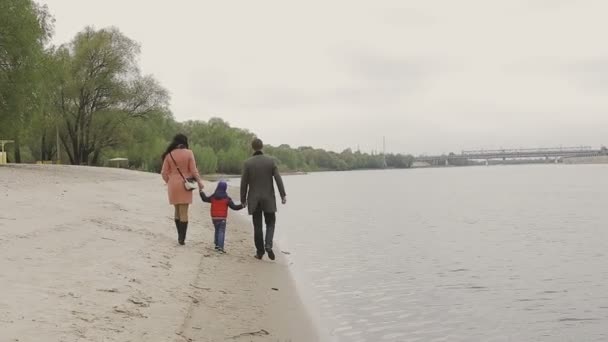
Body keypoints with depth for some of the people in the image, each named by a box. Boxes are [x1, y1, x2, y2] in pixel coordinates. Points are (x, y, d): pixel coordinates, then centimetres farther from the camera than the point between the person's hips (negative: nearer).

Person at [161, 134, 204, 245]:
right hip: (185, 184, -3)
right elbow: (193, 170, -7)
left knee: (177, 211, 17)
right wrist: (199, 181, 7)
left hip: (173, 185, 3)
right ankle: (182, 238, -3)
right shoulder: (188, 153, -7)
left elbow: (164, 173, 1)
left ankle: (180, 236, 22)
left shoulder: (169, 155, -1)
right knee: (184, 212, 1)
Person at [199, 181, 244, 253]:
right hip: (222, 218, -4)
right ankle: (220, 247, -15)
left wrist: (201, 191, 30)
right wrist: (242, 206, -7)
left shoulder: (213, 197, 2)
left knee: (217, 231, 21)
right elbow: (234, 207, -10)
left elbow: (205, 199, 18)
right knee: (221, 232, -4)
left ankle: (217, 244, 24)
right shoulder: (227, 199, -7)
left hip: (214, 218, 4)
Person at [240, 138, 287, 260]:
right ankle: (268, 245, -11)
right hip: (268, 199, 0)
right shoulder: (270, 161, -4)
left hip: (254, 200, 0)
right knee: (270, 223, 11)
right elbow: (278, 179, -8)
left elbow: (244, 183, -4)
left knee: (257, 226, 8)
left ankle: (260, 252, 11)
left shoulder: (247, 163, -5)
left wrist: (243, 199, 5)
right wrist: (283, 195, -3)